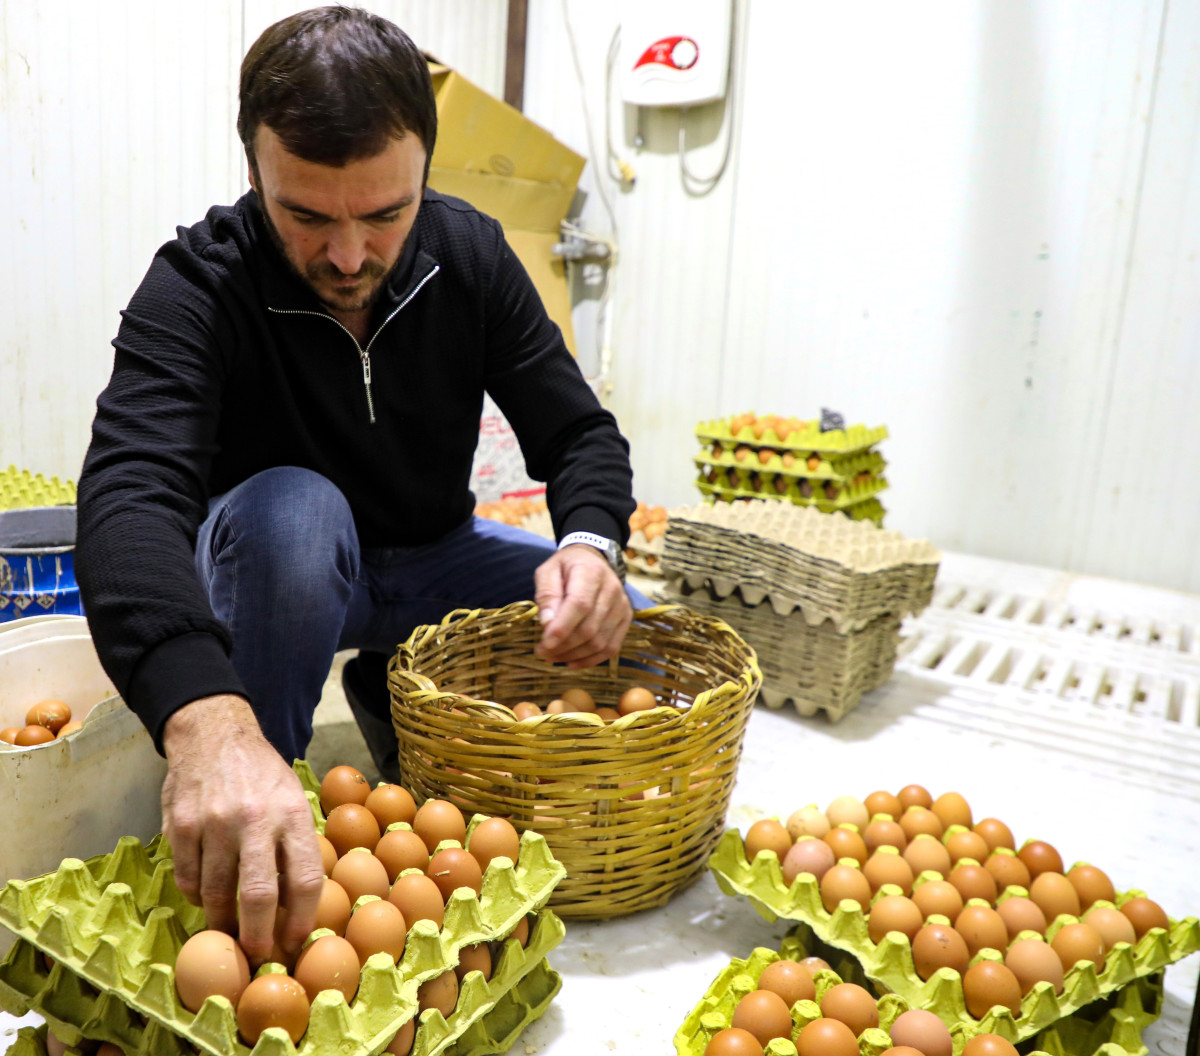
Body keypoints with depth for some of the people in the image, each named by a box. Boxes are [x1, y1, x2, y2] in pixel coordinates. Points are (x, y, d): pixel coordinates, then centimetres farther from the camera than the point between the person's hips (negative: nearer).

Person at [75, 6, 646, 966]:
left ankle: (397, 698, 9)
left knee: (635, 637, -14)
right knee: (290, 506, -37)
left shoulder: (469, 255, -11)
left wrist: (591, 545, -34)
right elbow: (130, 495, -40)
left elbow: (579, 433, -10)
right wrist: (207, 719, -59)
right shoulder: (199, 286, -24)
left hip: (432, 560, 4)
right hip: (275, 567, -3)